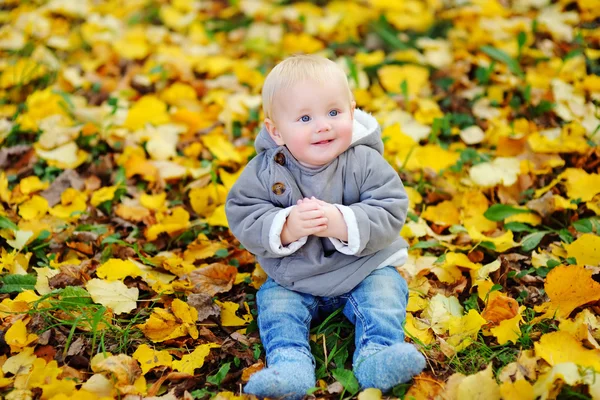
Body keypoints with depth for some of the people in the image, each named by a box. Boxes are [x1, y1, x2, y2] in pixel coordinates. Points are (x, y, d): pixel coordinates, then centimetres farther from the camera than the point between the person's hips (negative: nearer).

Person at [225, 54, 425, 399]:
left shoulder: (365, 163, -18)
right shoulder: (265, 170, -14)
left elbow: (390, 215, -21)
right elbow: (242, 219, -16)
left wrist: (342, 223, -38)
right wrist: (286, 227, -35)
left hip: (364, 267, -1)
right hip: (292, 277, 1)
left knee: (384, 291, -21)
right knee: (275, 304, -17)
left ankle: (378, 356, -29)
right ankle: (289, 365, -29)